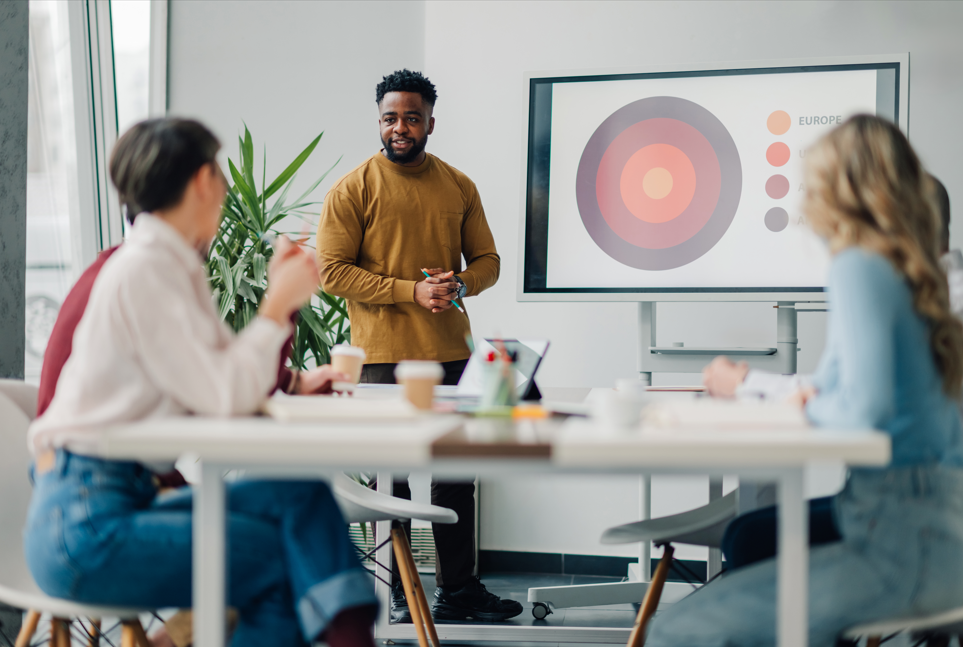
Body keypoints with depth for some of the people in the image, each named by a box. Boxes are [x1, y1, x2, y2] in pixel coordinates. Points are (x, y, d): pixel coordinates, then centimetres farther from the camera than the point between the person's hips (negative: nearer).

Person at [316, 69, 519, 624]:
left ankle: (458, 589, 19)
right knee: (390, 476, 1)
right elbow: (334, 271, -9)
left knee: (456, 473, 9)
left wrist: (461, 283, -10)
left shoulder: (459, 187, 10)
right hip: (384, 355, -4)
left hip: (451, 351, 4)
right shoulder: (354, 189, -3)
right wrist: (413, 291, -16)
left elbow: (487, 261, 14)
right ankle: (398, 593, 10)